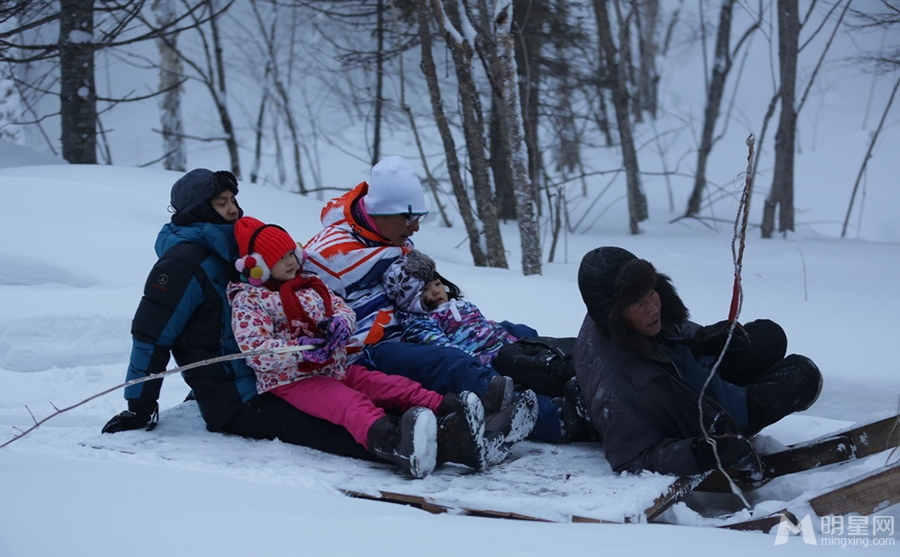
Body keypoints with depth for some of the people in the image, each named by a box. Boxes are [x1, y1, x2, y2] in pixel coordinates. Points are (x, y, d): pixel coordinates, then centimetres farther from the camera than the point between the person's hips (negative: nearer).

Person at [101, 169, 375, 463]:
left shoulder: (230, 250, 18)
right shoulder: (184, 261, -11)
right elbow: (149, 335, -12)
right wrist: (139, 409, -10)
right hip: (238, 404, -14)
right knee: (322, 428, -29)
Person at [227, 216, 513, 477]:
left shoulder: (310, 284, 20)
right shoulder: (248, 302, -3)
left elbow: (343, 309, 16)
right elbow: (254, 350, -15)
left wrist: (340, 323, -10)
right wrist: (299, 349, -29)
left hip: (337, 368, 8)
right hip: (293, 381, -8)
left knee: (396, 386, -14)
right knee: (350, 403, -38)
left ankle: (453, 411, -35)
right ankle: (390, 442, -68)